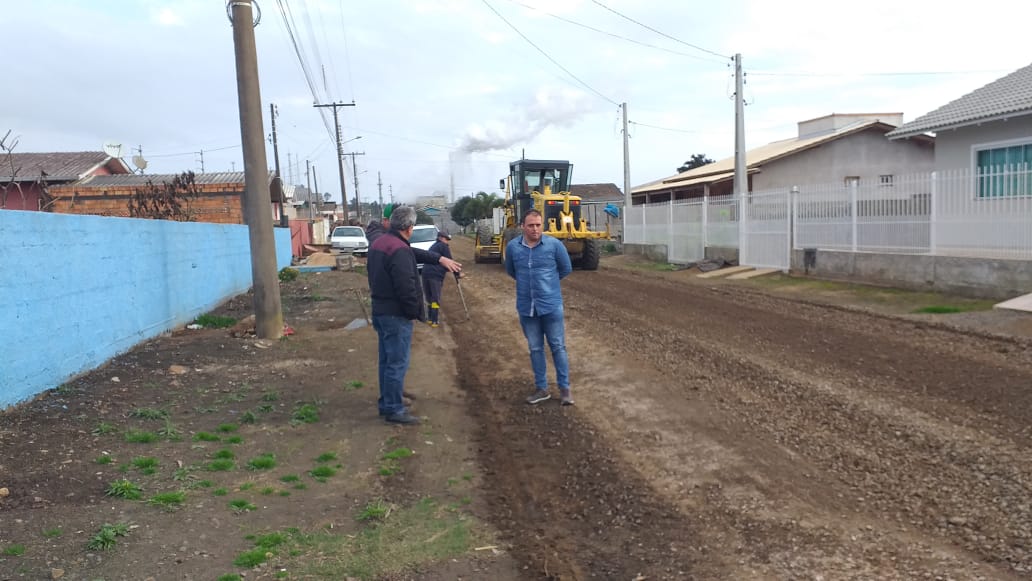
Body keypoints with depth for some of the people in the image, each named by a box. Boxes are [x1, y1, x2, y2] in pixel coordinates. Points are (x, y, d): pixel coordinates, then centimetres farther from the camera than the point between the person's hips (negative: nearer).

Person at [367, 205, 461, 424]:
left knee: (387, 359, 20)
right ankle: (394, 409, 3)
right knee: (397, 362, -3)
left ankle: (387, 401, 31)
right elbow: (406, 287, -26)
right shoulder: (400, 251, -23)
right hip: (396, 315, -10)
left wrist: (439, 258, 9)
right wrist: (415, 312, -13)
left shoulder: (378, 243, 10)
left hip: (379, 310, 10)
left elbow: (415, 253, 15)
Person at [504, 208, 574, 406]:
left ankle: (564, 388, 14)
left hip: (551, 305, -2)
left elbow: (566, 269, 6)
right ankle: (541, 388, 23)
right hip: (526, 307, 3)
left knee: (558, 347, 4)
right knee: (535, 349, 12)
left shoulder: (554, 245, -10)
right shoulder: (512, 247, -4)